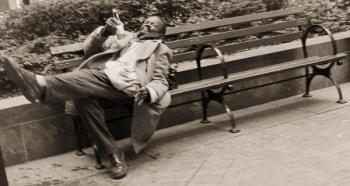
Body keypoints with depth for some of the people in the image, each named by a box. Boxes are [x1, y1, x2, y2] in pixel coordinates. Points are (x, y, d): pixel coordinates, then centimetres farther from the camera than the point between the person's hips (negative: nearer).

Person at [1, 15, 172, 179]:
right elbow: (89, 49, 24)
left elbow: (160, 81, 8)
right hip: (102, 75, 5)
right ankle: (113, 153, -28)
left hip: (125, 85, -4)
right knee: (83, 97, -30)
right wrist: (103, 32, 4)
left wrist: (149, 92, -16)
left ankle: (40, 84, -58)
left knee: (83, 79, -33)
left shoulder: (160, 50, 22)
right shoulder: (125, 36, 32)